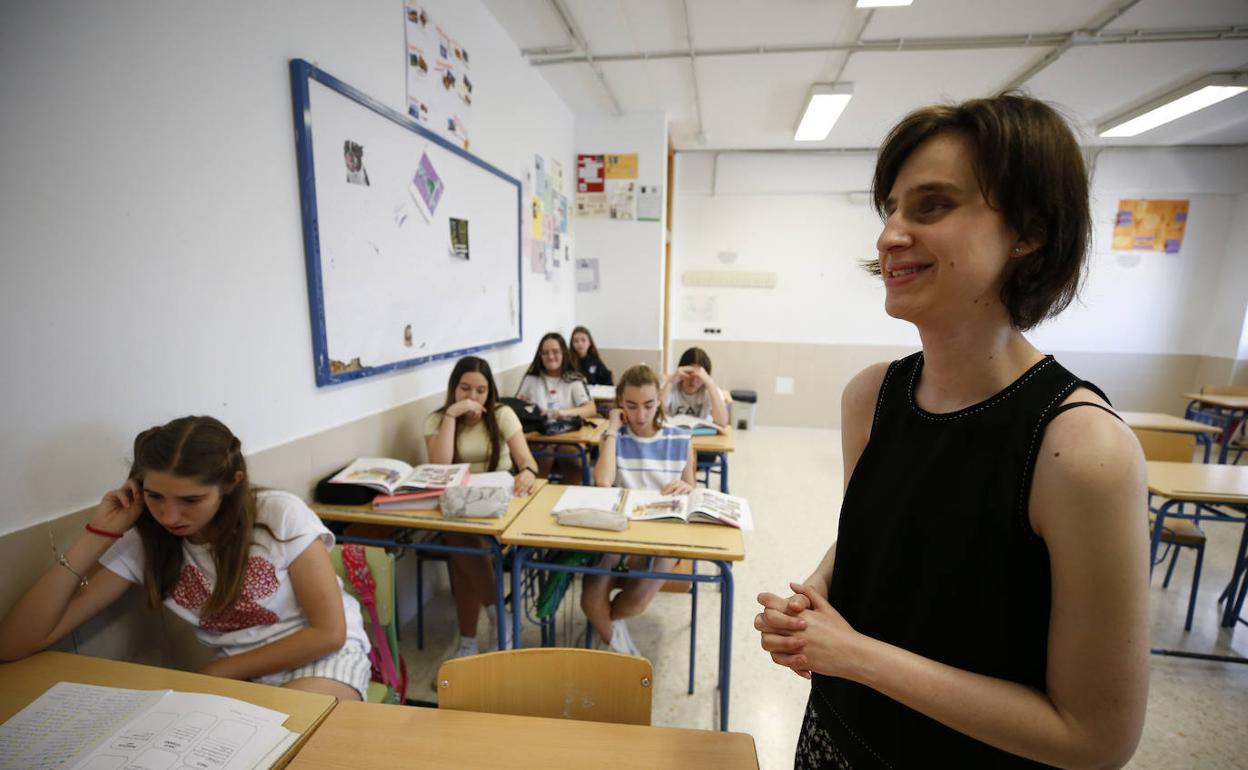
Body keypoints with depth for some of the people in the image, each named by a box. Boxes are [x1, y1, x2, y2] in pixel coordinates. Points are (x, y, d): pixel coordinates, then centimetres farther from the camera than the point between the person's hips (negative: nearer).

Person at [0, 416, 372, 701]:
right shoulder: (143, 543, -5)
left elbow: (329, 632, -14)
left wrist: (215, 672, -10)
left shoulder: (280, 514, -17)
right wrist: (99, 533, -13)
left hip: (324, 657, -3)